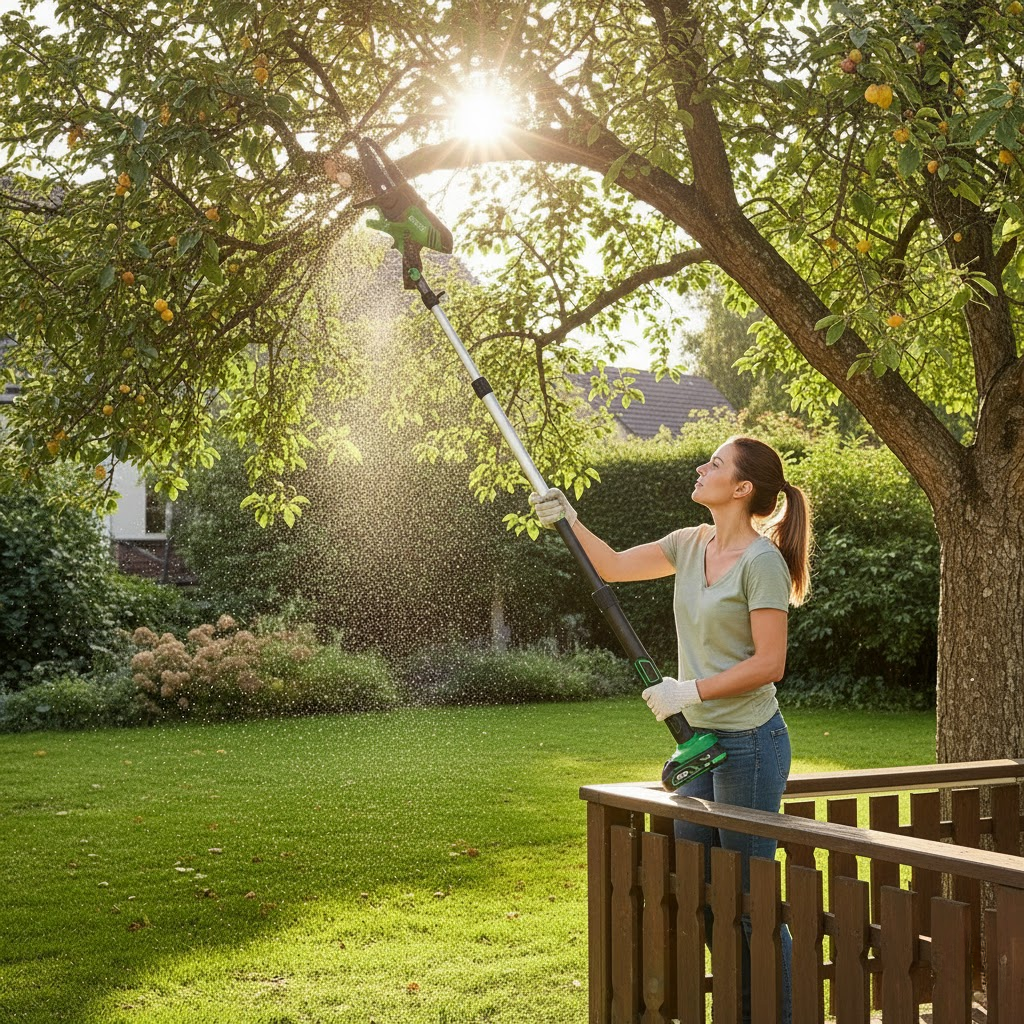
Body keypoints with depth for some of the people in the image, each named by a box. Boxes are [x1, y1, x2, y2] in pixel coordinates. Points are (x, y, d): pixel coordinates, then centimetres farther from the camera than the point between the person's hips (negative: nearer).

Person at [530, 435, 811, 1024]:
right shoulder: (691, 545, 8)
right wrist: (570, 521, 5)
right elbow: (614, 567, 18)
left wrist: (691, 690, -19)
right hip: (700, 737, 9)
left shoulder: (761, 560, -16)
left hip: (749, 742, -9)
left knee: (751, 897, -1)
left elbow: (769, 663, -19)